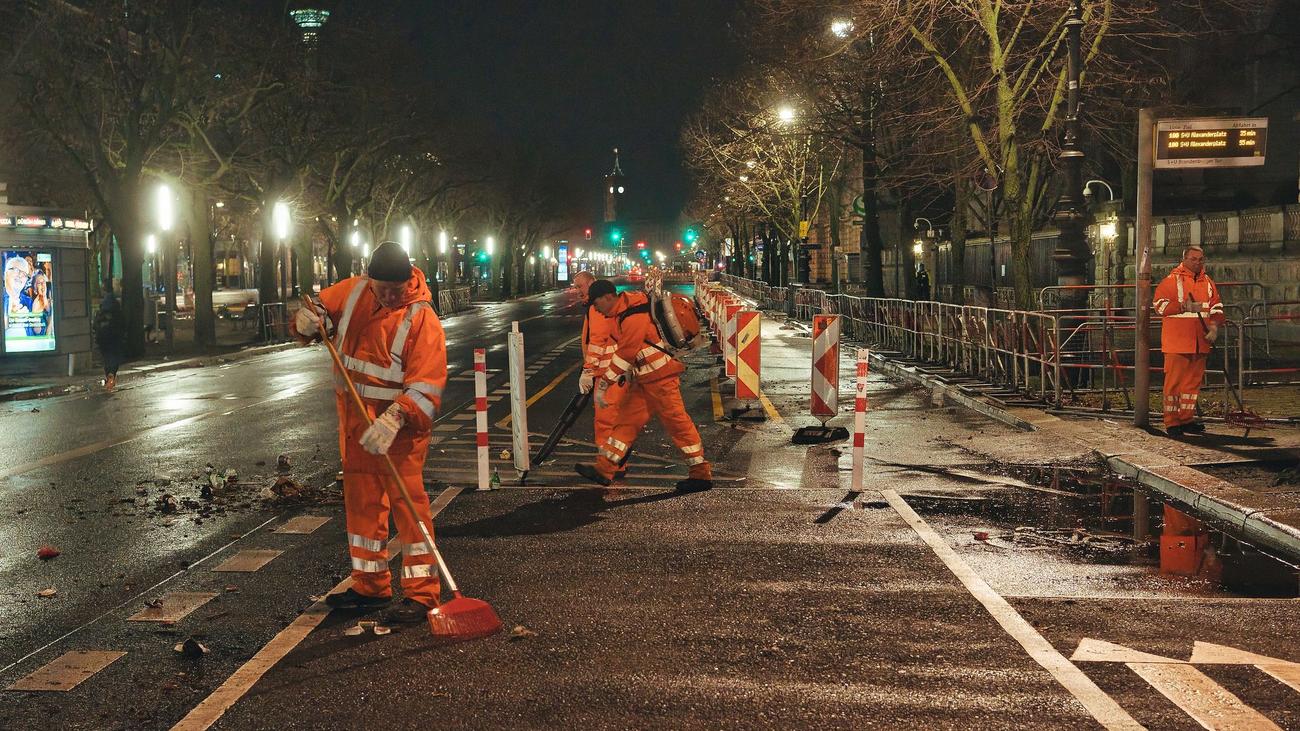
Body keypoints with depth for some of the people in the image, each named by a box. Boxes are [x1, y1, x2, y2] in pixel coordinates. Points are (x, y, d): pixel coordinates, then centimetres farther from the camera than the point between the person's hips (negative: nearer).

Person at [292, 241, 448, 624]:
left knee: (408, 504, -8)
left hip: (400, 426, -6)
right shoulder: (351, 292, 2)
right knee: (361, 503, 14)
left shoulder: (422, 319, -16)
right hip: (355, 422, 7)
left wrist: (395, 418, -37)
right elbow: (317, 311, 16)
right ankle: (371, 586, 27)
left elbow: (426, 384, -23)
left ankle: (421, 593, -2)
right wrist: (308, 321, -10)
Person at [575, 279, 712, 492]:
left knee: (677, 422, -4)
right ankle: (604, 470, 11)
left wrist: (604, 384, -21)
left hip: (660, 377, -10)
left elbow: (626, 353, -25)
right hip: (644, 377, 10)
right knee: (627, 418, 8)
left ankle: (702, 474, 4)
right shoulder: (621, 312, 8)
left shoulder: (634, 317, -23)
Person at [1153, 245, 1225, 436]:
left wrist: (1214, 326, -1)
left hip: (1200, 342, 6)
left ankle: (1187, 419, 19)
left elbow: (1216, 306, 16)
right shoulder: (1172, 281, -4)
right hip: (1177, 342, -6)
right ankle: (1171, 422, -1)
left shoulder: (1208, 282, 14)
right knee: (1174, 380, -5)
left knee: (1194, 381, 10)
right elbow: (1159, 304, -11)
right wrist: (1185, 307, -20)